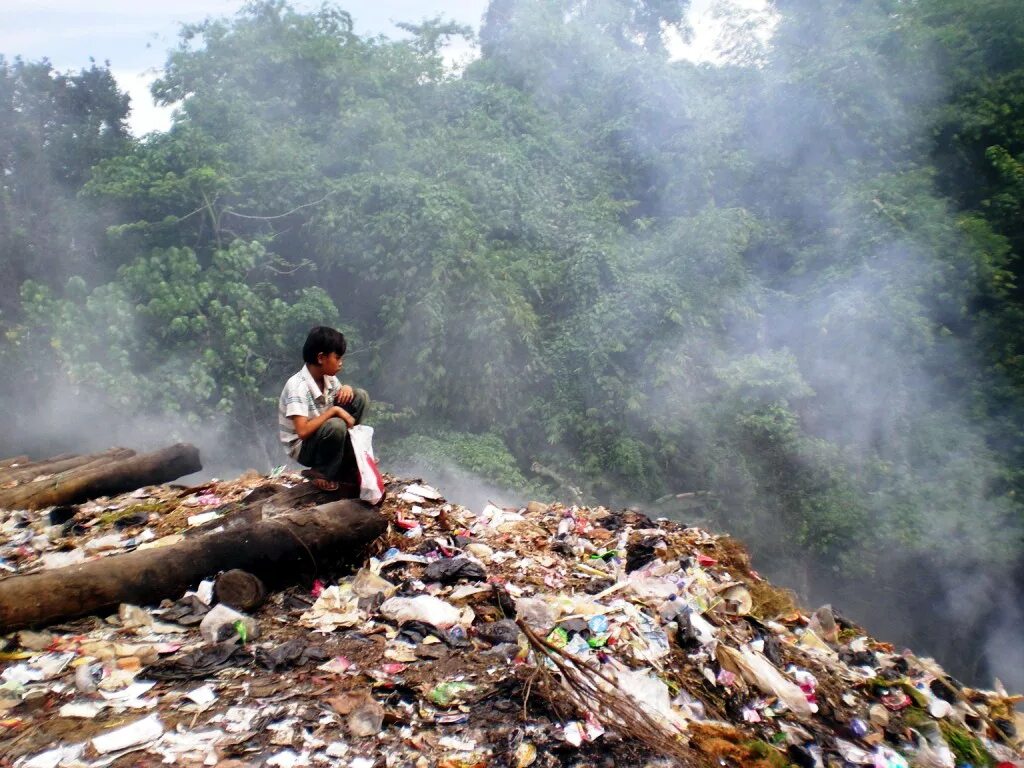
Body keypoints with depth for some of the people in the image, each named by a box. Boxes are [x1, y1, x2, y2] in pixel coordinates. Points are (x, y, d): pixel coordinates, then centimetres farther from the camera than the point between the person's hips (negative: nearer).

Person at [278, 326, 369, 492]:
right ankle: (323, 473, -8)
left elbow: (341, 396, 13)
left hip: (323, 435, 8)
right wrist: (334, 410, -30)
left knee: (360, 396, -4)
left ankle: (348, 462, -1)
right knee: (336, 426, -36)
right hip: (302, 447, -7)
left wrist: (346, 389, -11)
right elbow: (303, 432, -34)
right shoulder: (298, 387, -28)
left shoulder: (328, 377, -5)